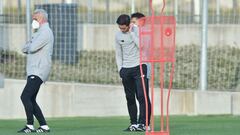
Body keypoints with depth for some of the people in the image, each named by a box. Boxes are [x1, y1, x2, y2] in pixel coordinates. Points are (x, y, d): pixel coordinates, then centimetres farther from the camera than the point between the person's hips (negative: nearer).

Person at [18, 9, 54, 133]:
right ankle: (44, 126, 9)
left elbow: (32, 48, -21)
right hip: (33, 72, 10)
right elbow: (25, 49, 23)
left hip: (38, 72, -10)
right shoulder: (40, 33, 24)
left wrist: (28, 45, 1)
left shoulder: (45, 32, -9)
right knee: (31, 101, 8)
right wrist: (29, 46, 2)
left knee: (25, 97, -18)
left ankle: (30, 126, -18)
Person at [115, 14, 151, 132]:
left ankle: (143, 123, -12)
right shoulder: (118, 36, 7)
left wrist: (131, 33, -17)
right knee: (130, 98, 5)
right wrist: (120, 69, 5)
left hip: (139, 67, -5)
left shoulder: (137, 31, -6)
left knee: (142, 96, -11)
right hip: (126, 69, 5)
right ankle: (133, 123, 10)